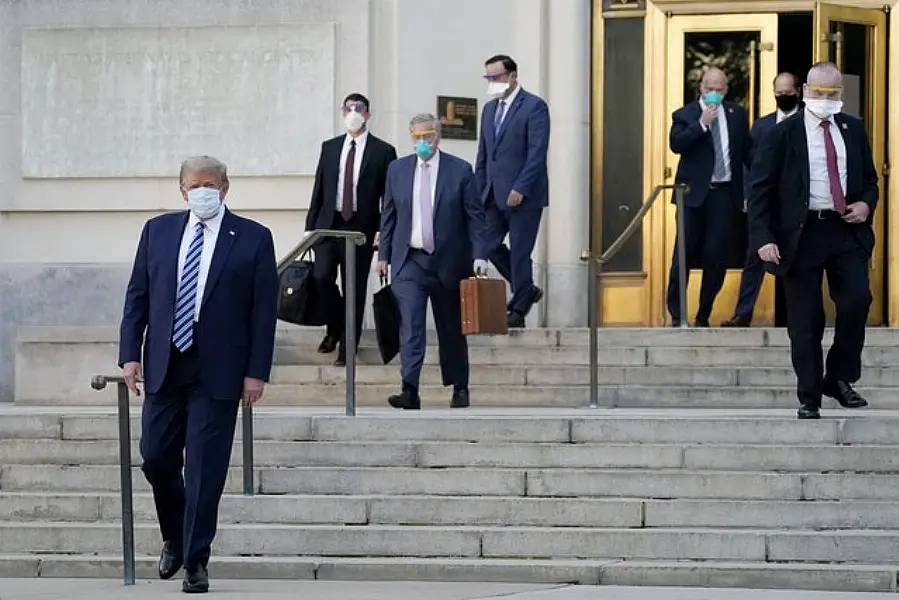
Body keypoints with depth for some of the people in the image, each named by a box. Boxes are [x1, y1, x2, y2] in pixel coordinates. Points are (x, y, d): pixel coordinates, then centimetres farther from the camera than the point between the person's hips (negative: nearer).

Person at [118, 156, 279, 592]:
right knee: (156, 459, 5)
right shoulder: (158, 231, 9)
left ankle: (195, 561, 5)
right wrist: (130, 353, 0)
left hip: (218, 372, -3)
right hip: (164, 366, 3)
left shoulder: (253, 239, -1)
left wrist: (256, 371, -8)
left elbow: (264, 310, -2)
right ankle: (174, 538, 29)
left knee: (205, 469, -3)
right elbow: (137, 296, 10)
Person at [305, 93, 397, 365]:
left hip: (361, 228, -3)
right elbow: (319, 190, 13)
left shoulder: (383, 151, 1)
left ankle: (347, 349, 8)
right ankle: (334, 329, 13)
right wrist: (310, 226, 8)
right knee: (321, 278, -12)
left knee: (355, 289, 0)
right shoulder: (330, 147, 12)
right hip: (329, 225, 3)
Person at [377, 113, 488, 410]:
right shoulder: (397, 170, 6)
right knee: (410, 325, -13)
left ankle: (459, 388, 25)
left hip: (448, 261, -1)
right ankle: (410, 390, -20)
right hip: (409, 261, 1)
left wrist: (479, 255, -11)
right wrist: (384, 255, 7)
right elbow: (389, 216, 12)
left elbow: (475, 216, -2)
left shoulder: (460, 170, -2)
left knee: (452, 329, 10)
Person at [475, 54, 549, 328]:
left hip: (523, 195, -7)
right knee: (489, 246, 5)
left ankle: (519, 310, 5)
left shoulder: (534, 107, -8)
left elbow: (537, 152, -14)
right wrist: (478, 191, 10)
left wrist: (520, 189, -20)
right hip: (495, 195, 7)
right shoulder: (489, 109, 15)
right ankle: (526, 290, 22)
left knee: (520, 252, -3)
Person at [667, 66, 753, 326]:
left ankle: (703, 316, 10)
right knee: (684, 252, 0)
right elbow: (675, 143, -13)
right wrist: (702, 124, -18)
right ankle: (676, 313, 8)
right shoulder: (684, 115, 3)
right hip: (694, 194, -2)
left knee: (716, 256, 1)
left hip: (725, 195, 2)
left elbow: (748, 150, 15)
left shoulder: (737, 114, 12)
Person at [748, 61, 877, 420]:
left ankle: (840, 379, 5)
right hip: (802, 233, -3)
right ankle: (809, 399, 11)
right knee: (805, 322, 1)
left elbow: (869, 178, 21)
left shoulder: (853, 130, 10)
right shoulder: (783, 134, -2)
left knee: (856, 301, -15)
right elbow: (760, 189, -4)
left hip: (847, 230, 3)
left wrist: (866, 204, -2)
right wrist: (763, 239, -13)